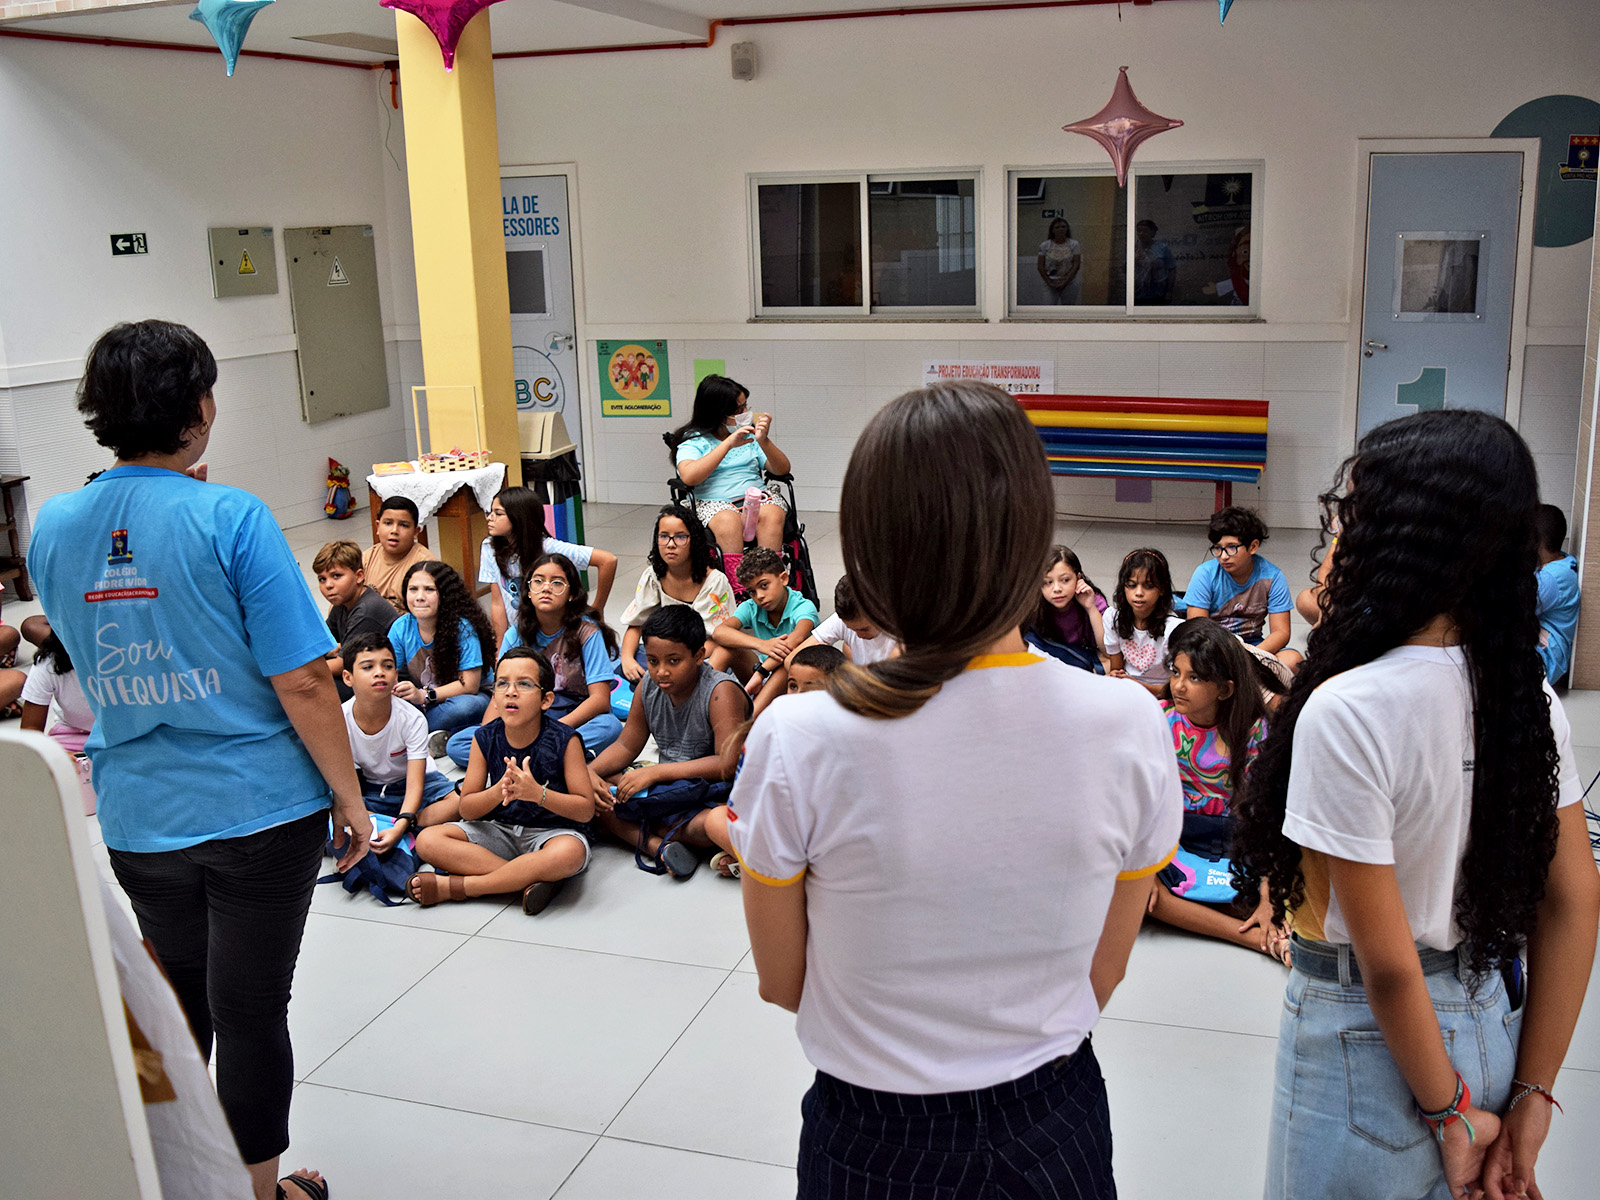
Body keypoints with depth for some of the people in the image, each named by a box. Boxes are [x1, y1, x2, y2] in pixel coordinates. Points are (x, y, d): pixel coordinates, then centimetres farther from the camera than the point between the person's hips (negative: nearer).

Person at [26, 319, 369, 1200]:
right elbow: (301, 680, -18)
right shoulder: (231, 518, -17)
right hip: (257, 809, -5)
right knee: (250, 1010, 10)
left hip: (137, 819, 5)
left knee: (171, 1010, 23)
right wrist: (349, 795, -6)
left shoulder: (52, 527, -1)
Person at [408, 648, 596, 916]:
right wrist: (498, 791, -24)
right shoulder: (485, 738, -2)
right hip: (499, 829, 4)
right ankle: (531, 879, -25)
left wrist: (537, 793, -28)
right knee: (427, 841, -18)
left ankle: (452, 886, -26)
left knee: (569, 853, -40)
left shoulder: (564, 740, -12)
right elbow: (467, 810, -2)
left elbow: (586, 810, -12)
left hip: (552, 830, -4)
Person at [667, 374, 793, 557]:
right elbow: (689, 477, -12)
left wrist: (763, 441, -8)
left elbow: (783, 470, 11)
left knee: (772, 515, -31)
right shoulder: (693, 440, 8)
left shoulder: (750, 434, 17)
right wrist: (728, 444, -12)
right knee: (728, 521, -36)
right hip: (713, 503, -3)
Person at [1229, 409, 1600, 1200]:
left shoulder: (1347, 710, -25)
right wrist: (1530, 1097, 4)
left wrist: (1447, 1113, -7)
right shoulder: (1525, 693, -4)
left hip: (1373, 1037, -6)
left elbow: (1388, 963, -21)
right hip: (1496, 1019, 6)